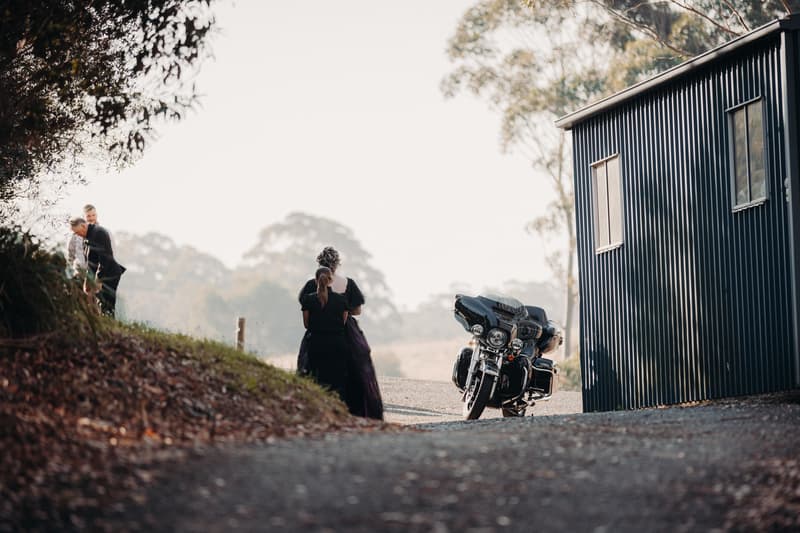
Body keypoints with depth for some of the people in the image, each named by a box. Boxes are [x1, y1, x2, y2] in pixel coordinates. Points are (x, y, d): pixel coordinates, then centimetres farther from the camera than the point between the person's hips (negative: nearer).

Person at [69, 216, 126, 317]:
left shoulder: (99, 233, -17)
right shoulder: (87, 236, 12)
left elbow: (105, 258, -22)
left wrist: (99, 280, -21)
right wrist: (87, 281, 15)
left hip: (109, 276, -10)